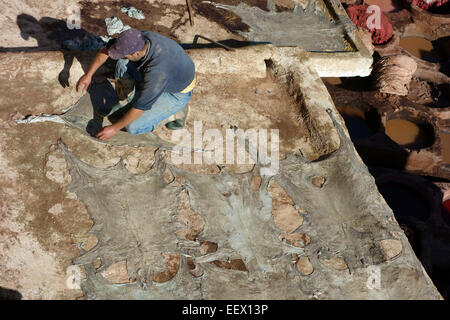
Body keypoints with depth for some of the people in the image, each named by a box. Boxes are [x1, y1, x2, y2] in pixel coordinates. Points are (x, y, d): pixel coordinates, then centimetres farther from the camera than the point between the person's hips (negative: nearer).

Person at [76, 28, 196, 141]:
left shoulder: (156, 72, -41)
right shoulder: (139, 38, -22)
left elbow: (141, 106, -31)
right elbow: (107, 48, -6)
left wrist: (114, 128, -20)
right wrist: (88, 74, -12)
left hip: (177, 92, -7)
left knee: (133, 127, -12)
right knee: (122, 65, -15)